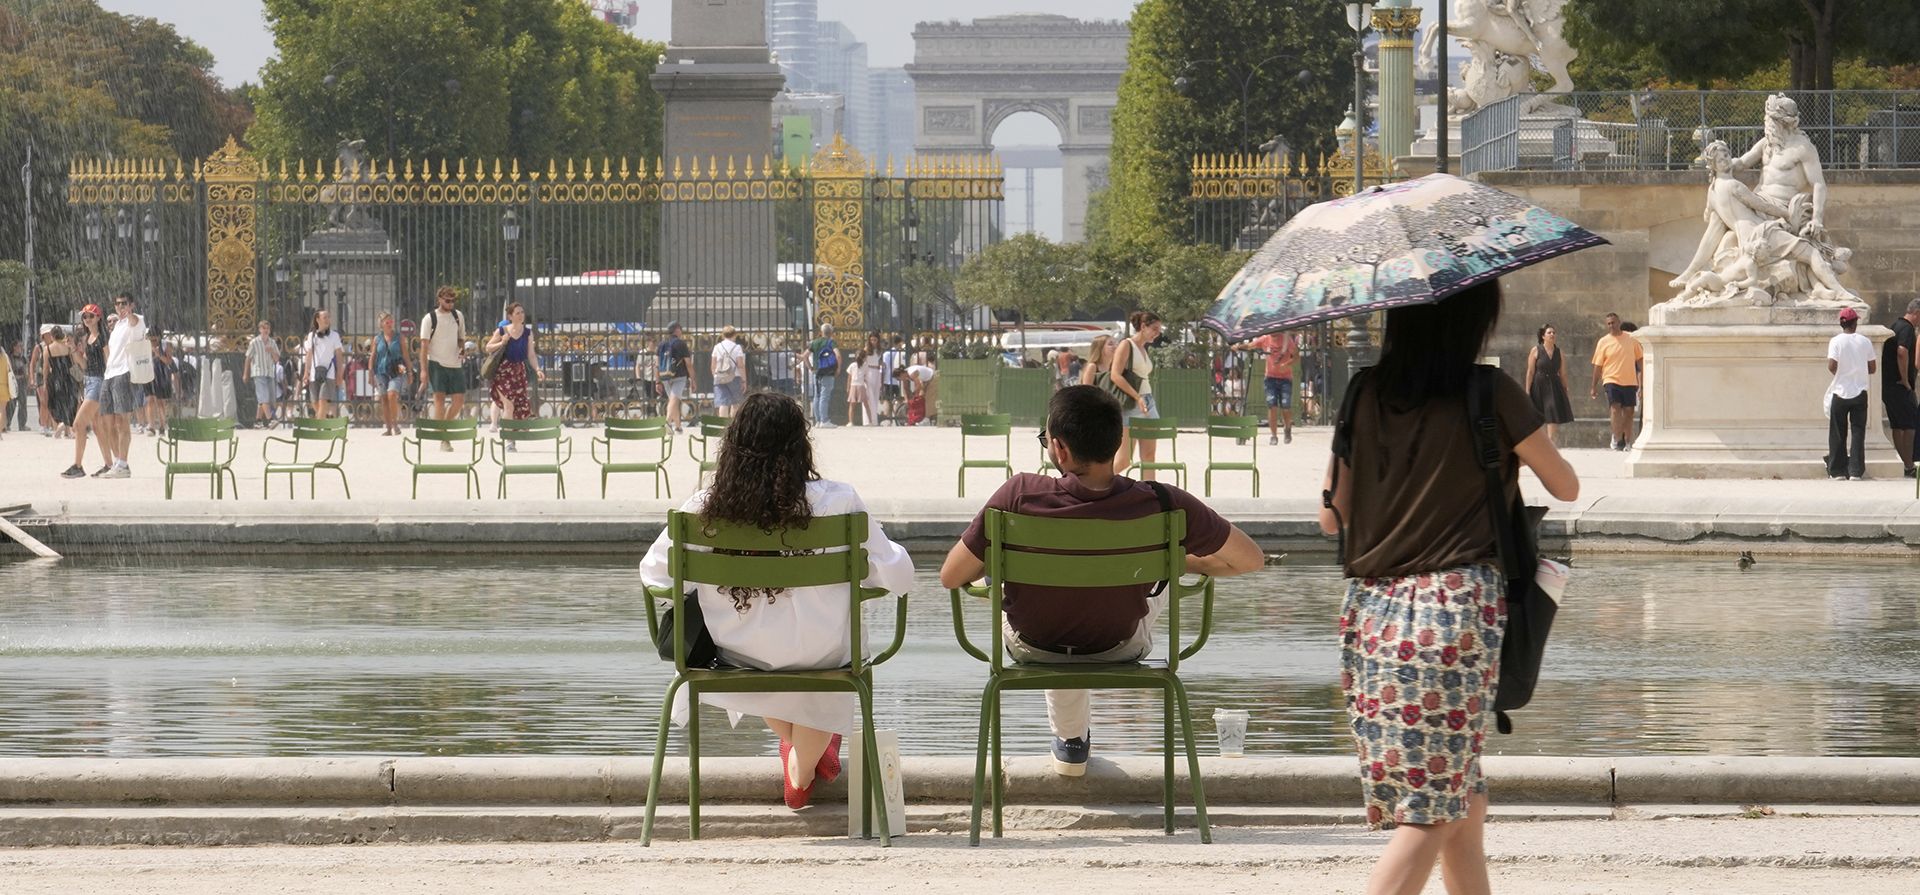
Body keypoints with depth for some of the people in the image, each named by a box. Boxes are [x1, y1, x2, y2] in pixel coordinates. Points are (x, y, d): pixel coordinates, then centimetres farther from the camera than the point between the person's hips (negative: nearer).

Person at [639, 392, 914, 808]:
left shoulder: (704, 508, -16)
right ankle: (802, 771, 51)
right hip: (816, 653, -2)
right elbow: (897, 577, -15)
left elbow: (653, 573, -2)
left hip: (735, 652, 2)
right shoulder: (836, 502, -21)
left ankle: (795, 747, 57)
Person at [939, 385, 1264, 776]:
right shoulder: (1164, 506, -30)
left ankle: (1071, 741, 50)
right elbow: (1252, 560, -16)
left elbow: (951, 577, -20)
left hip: (1033, 648, 0)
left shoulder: (1020, 496, -32)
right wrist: (1188, 563, 4)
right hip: (1120, 648, 0)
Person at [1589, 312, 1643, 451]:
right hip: (1612, 380, -2)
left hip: (1630, 381, 2)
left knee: (1628, 411, 5)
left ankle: (1627, 440, 14)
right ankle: (1618, 439, -21)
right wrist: (1594, 386, 3)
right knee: (1615, 408, -17)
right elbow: (1598, 366, 5)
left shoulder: (1631, 340, 7)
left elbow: (1640, 360, 13)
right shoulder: (1603, 342, 3)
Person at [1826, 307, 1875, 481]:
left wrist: (1839, 373, 5)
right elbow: (1872, 368, 2)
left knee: (1837, 434, 8)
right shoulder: (1865, 342, -1)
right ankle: (1856, 471, -2)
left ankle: (1838, 471, 9)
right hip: (1860, 393, 1)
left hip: (1840, 393, -1)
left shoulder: (1836, 341, -8)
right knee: (1858, 432, 4)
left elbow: (1831, 366, -16)